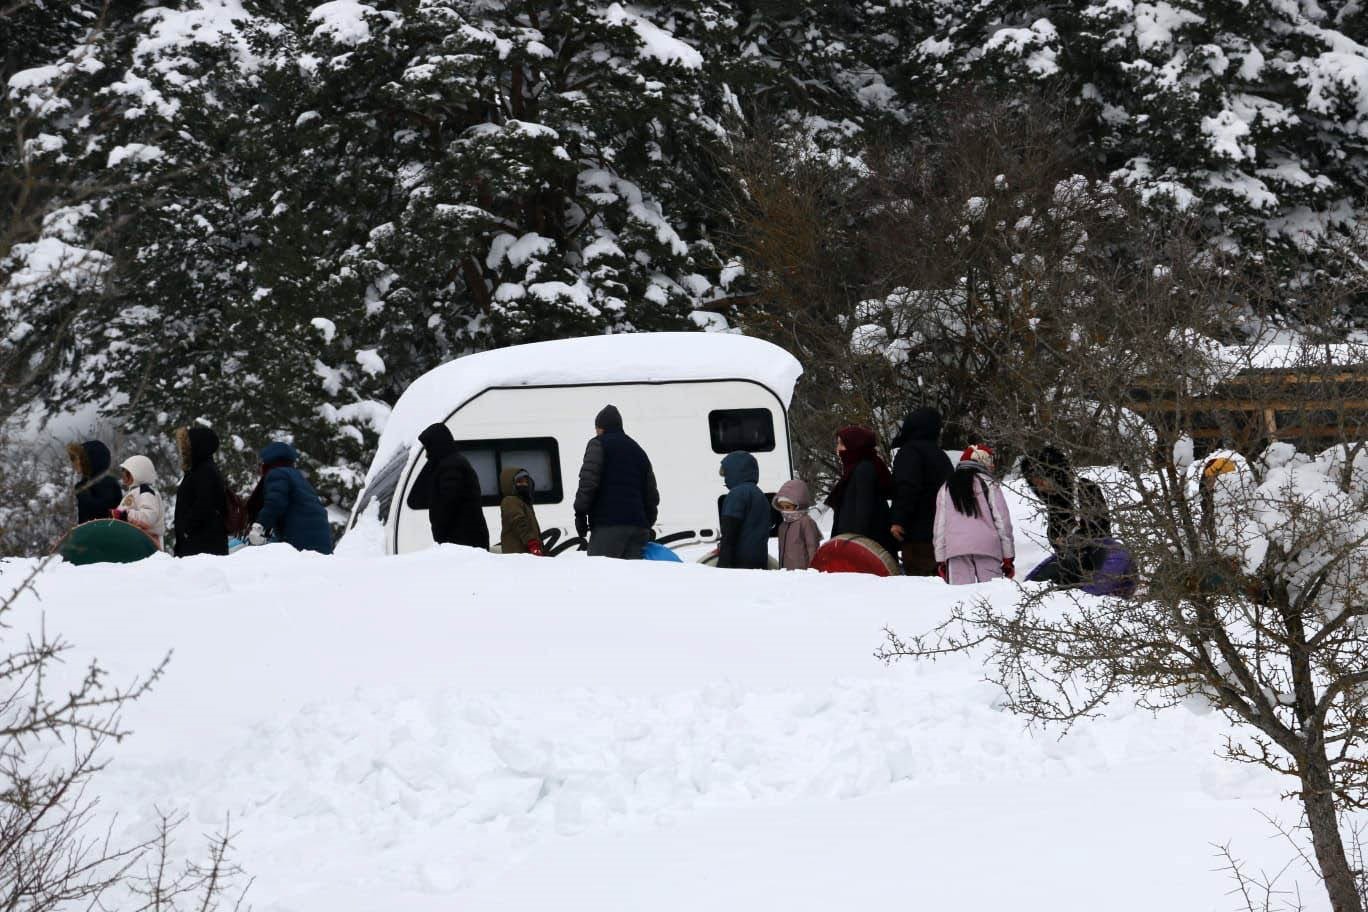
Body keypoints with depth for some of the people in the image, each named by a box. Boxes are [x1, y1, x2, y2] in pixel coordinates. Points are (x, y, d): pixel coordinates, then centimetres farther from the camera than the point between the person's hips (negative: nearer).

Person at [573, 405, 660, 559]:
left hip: (608, 524, -7)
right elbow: (652, 494, 24)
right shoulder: (638, 450, 27)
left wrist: (580, 514, -3)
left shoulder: (599, 444, 5)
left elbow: (588, 482, -9)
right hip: (638, 526, 7)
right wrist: (647, 525, 26)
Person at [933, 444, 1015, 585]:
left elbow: (939, 526, 15)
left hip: (955, 548, 2)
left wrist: (940, 560, 17)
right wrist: (1008, 557, 8)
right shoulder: (989, 484, 6)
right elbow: (1003, 521, 4)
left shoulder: (946, 488, 17)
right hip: (987, 547, -2)